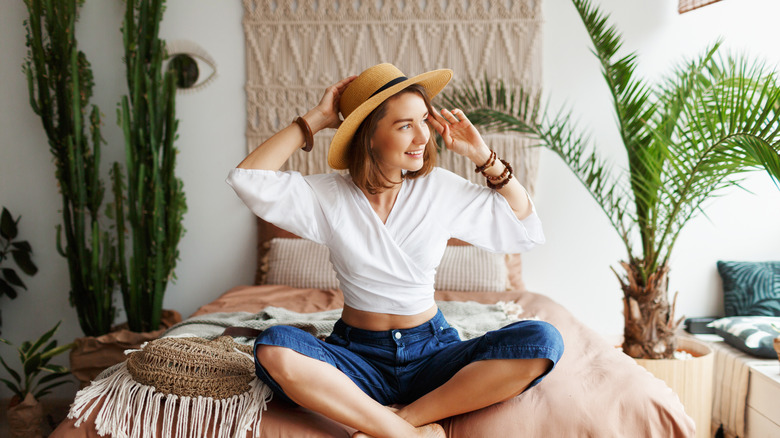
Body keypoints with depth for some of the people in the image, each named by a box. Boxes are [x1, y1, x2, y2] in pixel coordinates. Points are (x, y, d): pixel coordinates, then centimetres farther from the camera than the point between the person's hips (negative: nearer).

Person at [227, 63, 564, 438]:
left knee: (542, 341, -24)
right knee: (273, 349, -31)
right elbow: (247, 179, -15)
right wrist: (315, 120, -10)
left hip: (431, 353, 2)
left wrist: (484, 157, -3)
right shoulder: (329, 195, -3)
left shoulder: (440, 188, 0)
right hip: (358, 355, -1)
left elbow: (527, 231, 4)